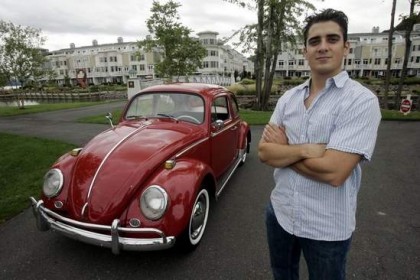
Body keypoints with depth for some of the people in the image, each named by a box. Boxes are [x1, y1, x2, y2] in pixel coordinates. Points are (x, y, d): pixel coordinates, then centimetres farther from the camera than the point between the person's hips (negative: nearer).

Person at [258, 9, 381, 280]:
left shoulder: (362, 100, -17)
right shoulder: (288, 98, -1)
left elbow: (333, 172, -26)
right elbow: (264, 152, -8)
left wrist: (283, 150, -14)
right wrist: (307, 149, -23)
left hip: (327, 227, -4)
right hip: (280, 212, 5)